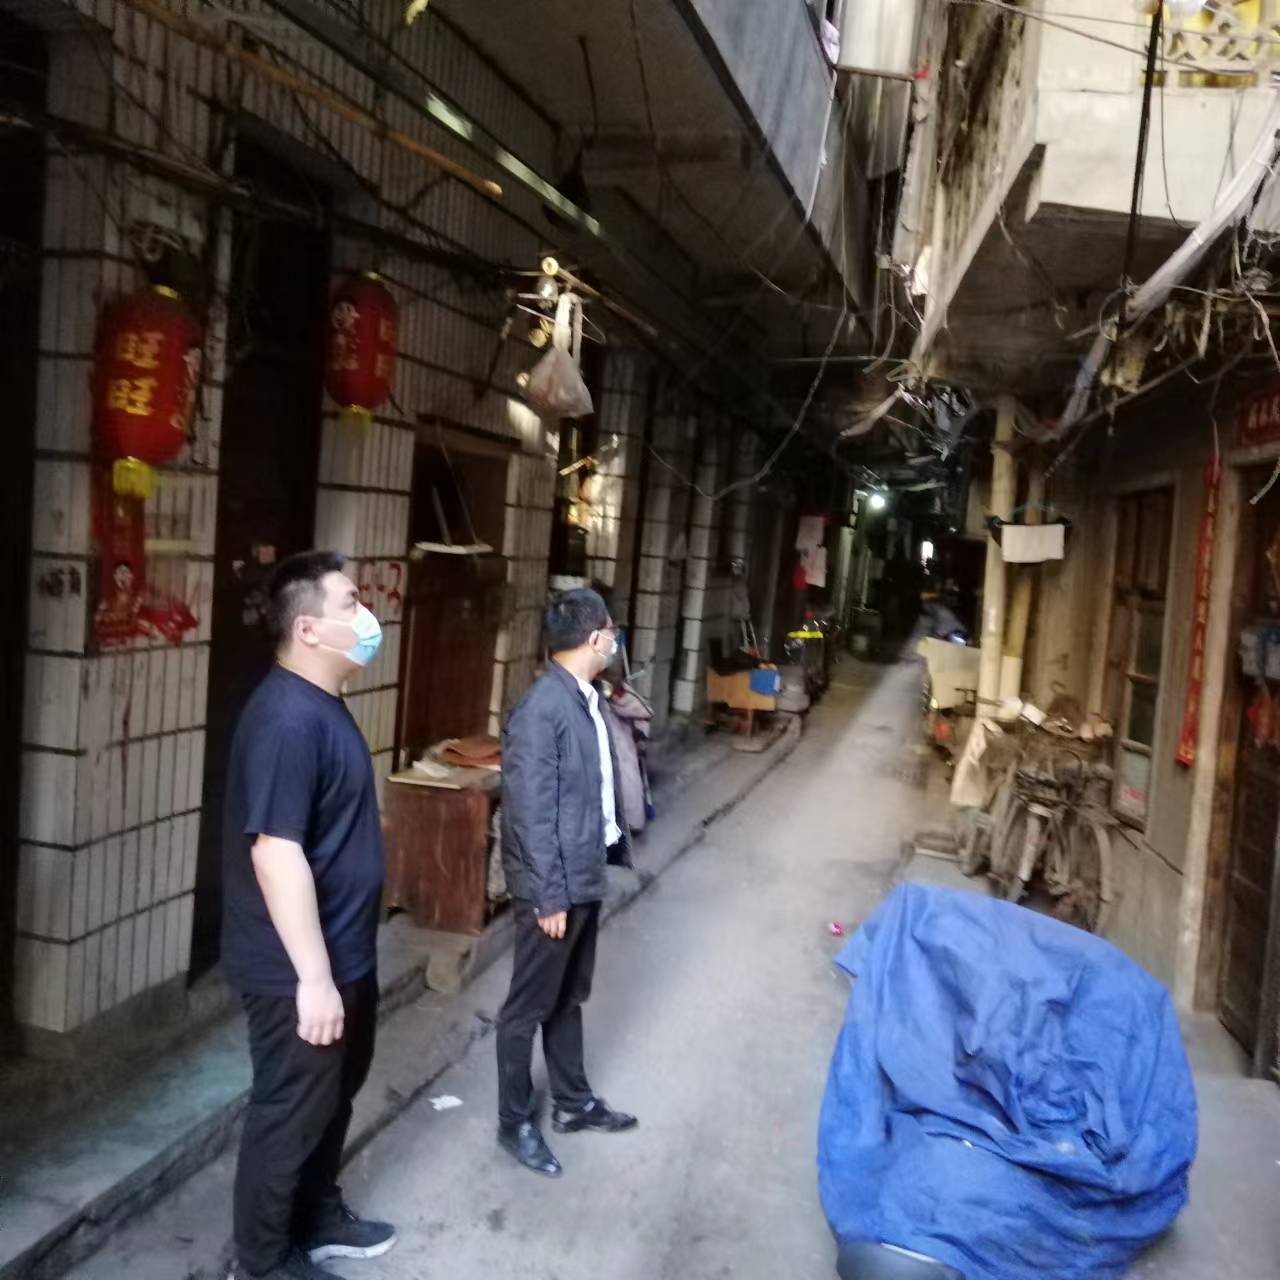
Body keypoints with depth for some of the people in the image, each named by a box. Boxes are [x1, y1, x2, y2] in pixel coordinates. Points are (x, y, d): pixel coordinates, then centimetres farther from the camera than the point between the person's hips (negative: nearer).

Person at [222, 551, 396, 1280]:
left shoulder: (323, 705, 7)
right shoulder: (288, 719, -25)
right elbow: (277, 853, -29)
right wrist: (312, 976, -26)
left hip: (346, 954, 10)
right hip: (297, 970, -10)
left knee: (336, 1091, 24)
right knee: (290, 1112, 9)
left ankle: (320, 1219, 44)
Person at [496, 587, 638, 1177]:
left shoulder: (586, 699, 5)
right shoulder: (541, 709, -23)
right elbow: (531, 811, -24)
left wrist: (616, 844, 19)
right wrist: (549, 896, -21)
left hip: (585, 875, 9)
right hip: (552, 884, -9)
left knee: (570, 997, 22)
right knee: (530, 1005, 8)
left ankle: (573, 1102, 38)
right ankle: (515, 1122, 24)